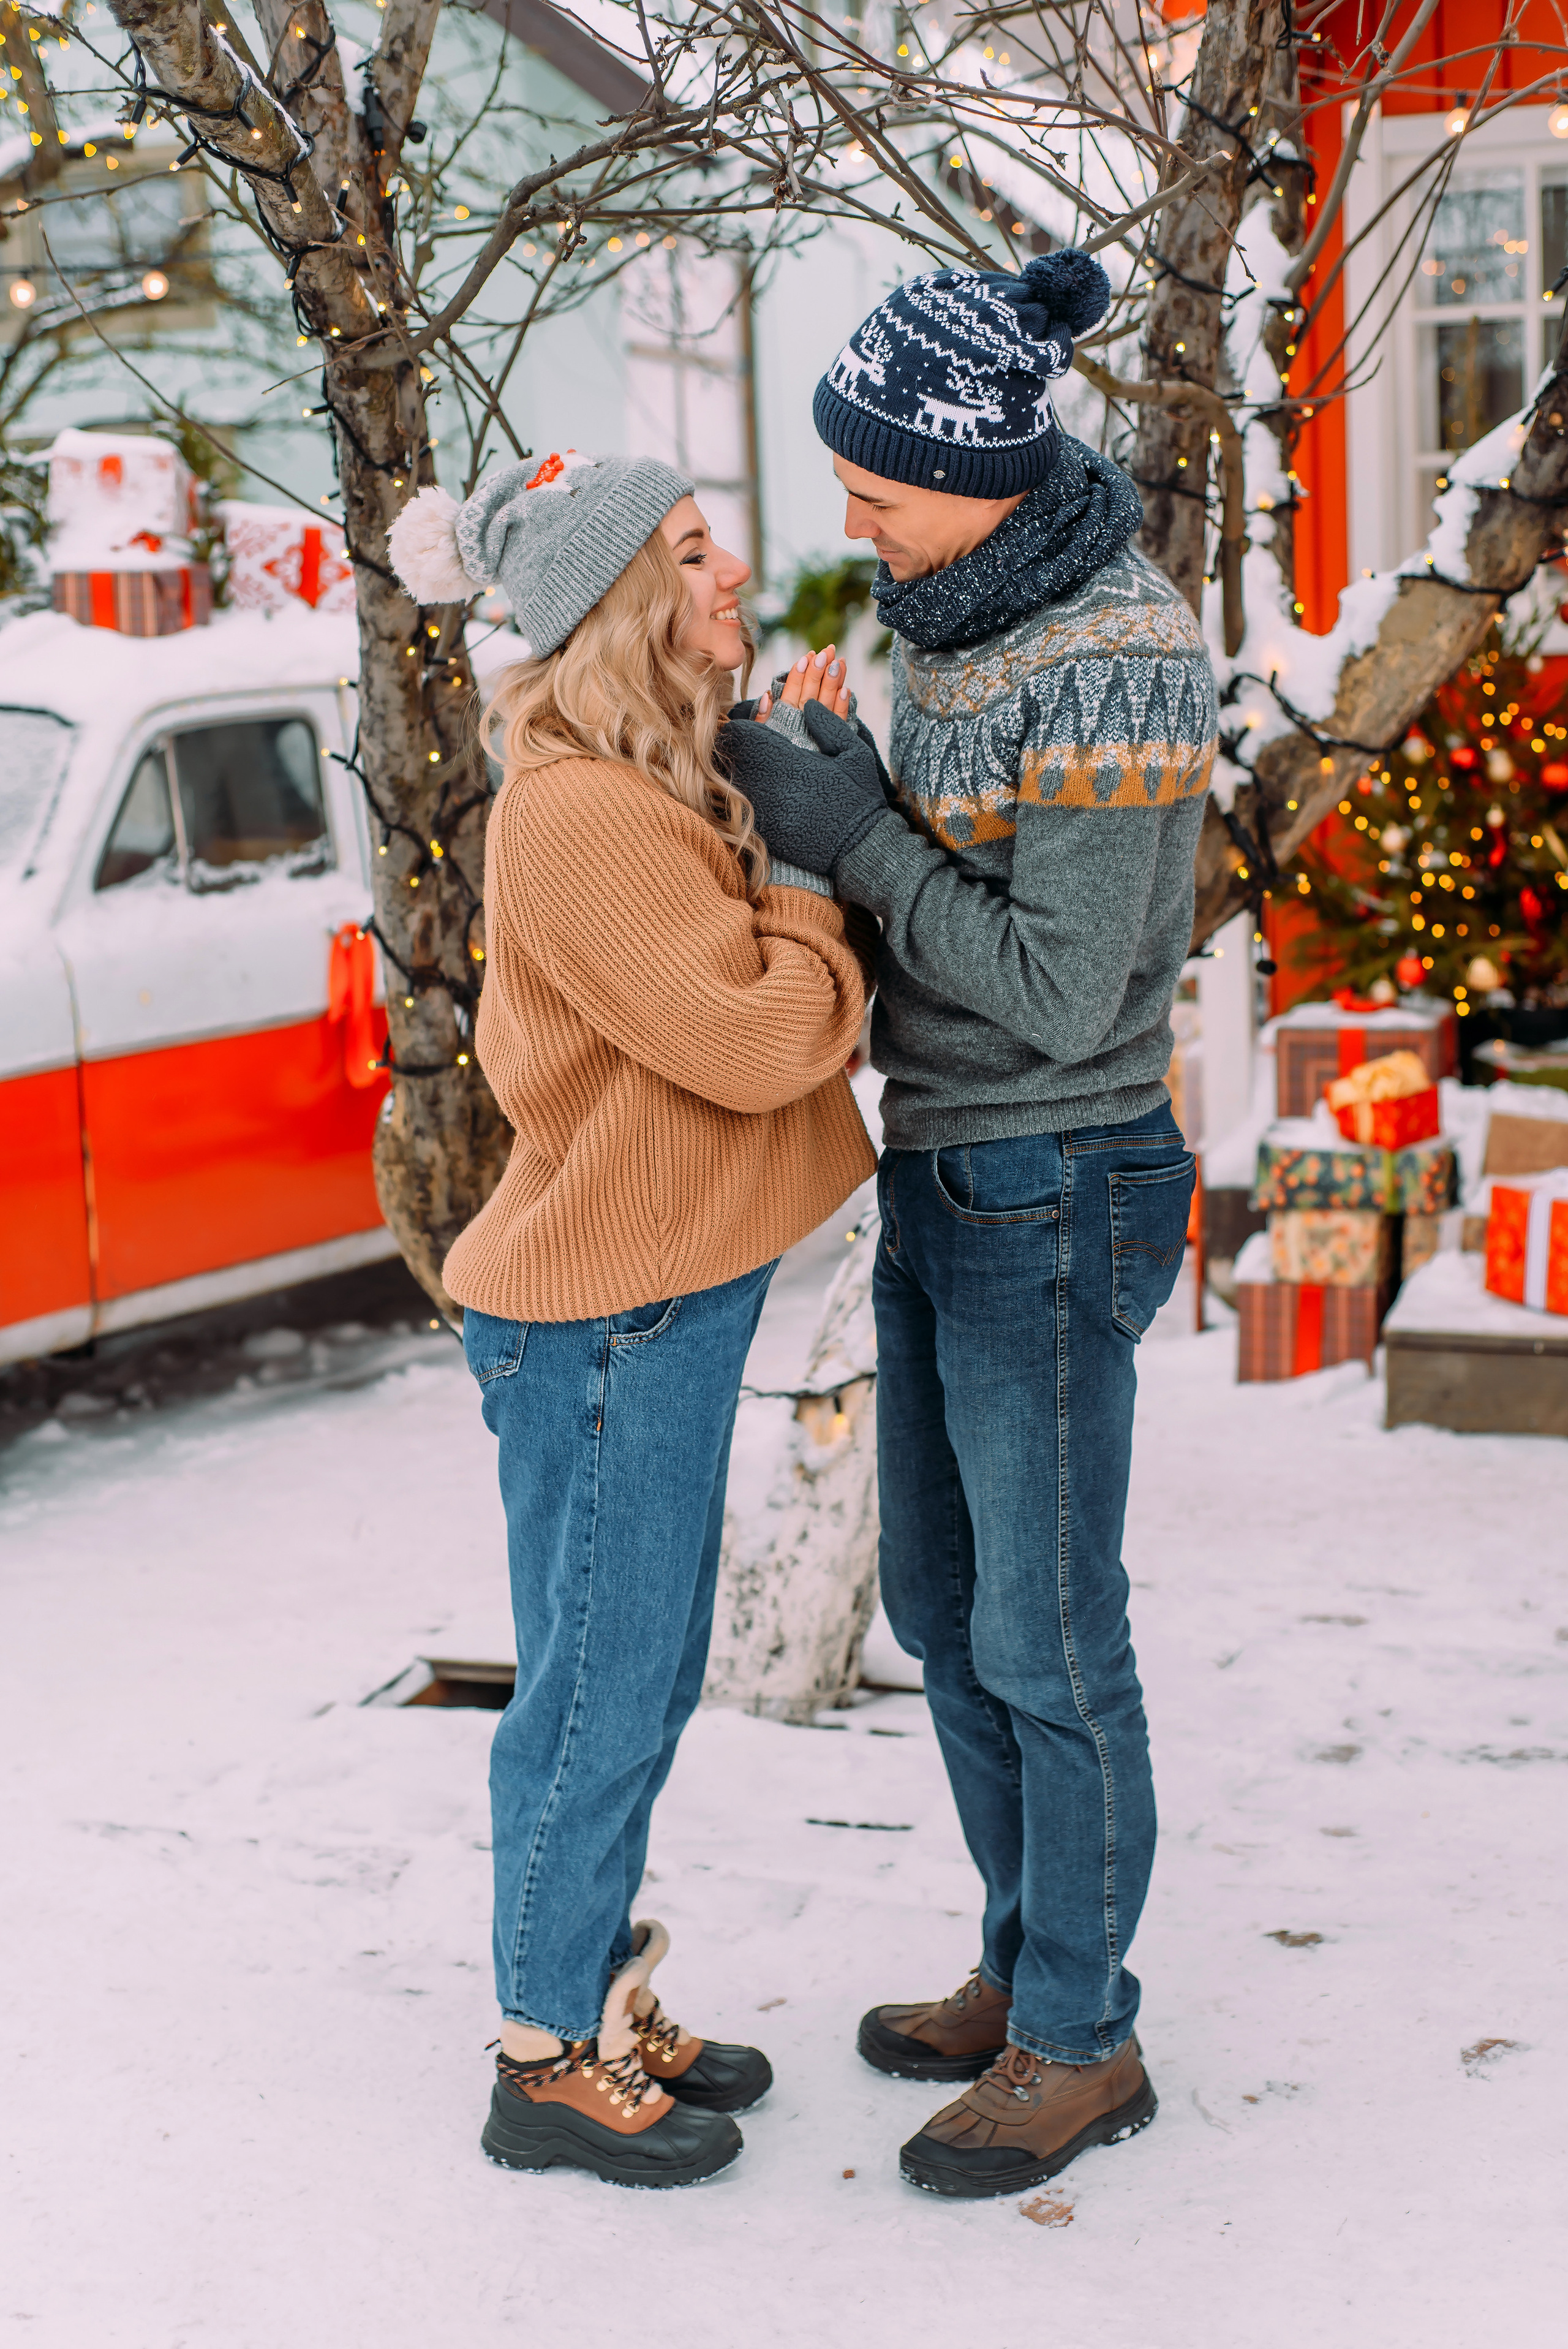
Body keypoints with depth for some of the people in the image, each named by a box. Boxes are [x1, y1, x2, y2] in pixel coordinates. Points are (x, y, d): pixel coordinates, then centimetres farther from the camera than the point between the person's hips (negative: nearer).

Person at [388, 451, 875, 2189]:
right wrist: (812, 891, -8)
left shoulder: (643, 794, 11)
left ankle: (605, 2005, 34)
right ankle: (547, 2064, 18)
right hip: (604, 1323, -10)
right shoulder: (577, 815, -22)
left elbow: (748, 978, 14)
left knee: (641, 1686, 19)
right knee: (598, 1696, 3)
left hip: (662, 1302, 10)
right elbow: (756, 1035, -23)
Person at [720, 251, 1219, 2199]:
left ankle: (1080, 2048, 19)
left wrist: (848, 836, -17)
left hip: (1054, 1197, -10)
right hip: (942, 1177, 10)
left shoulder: (1114, 666, -23)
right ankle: (1033, 1969, 33)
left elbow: (1062, 994, -23)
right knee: (943, 1603, 17)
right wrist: (820, 795, 2)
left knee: (1046, 1638, 2)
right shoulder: (961, 611, 6)